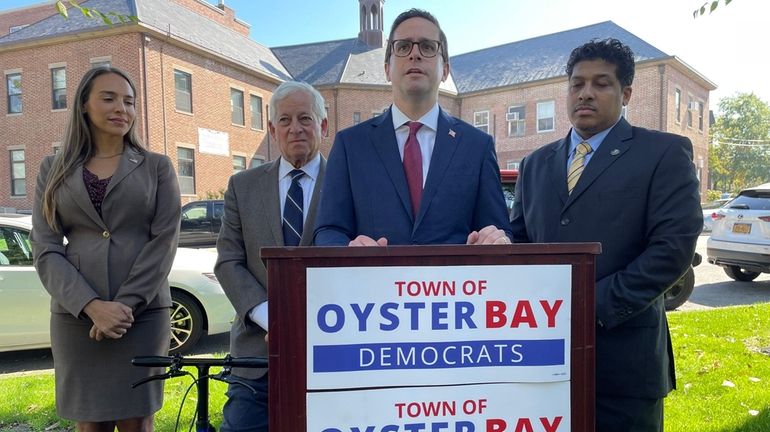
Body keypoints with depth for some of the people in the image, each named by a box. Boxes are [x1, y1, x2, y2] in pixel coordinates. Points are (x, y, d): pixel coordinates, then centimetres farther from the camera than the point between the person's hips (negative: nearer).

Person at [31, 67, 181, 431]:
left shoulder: (157, 167, 5)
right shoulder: (54, 169, 9)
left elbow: (164, 241, -4)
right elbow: (45, 250, 1)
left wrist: (126, 305, -13)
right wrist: (92, 305, -13)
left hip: (144, 312, -1)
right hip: (76, 315, 1)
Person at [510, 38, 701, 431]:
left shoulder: (665, 153, -1)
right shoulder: (536, 164, 13)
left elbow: (674, 246, -10)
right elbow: (519, 240, 13)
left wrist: (596, 307, -15)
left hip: (621, 353, -4)